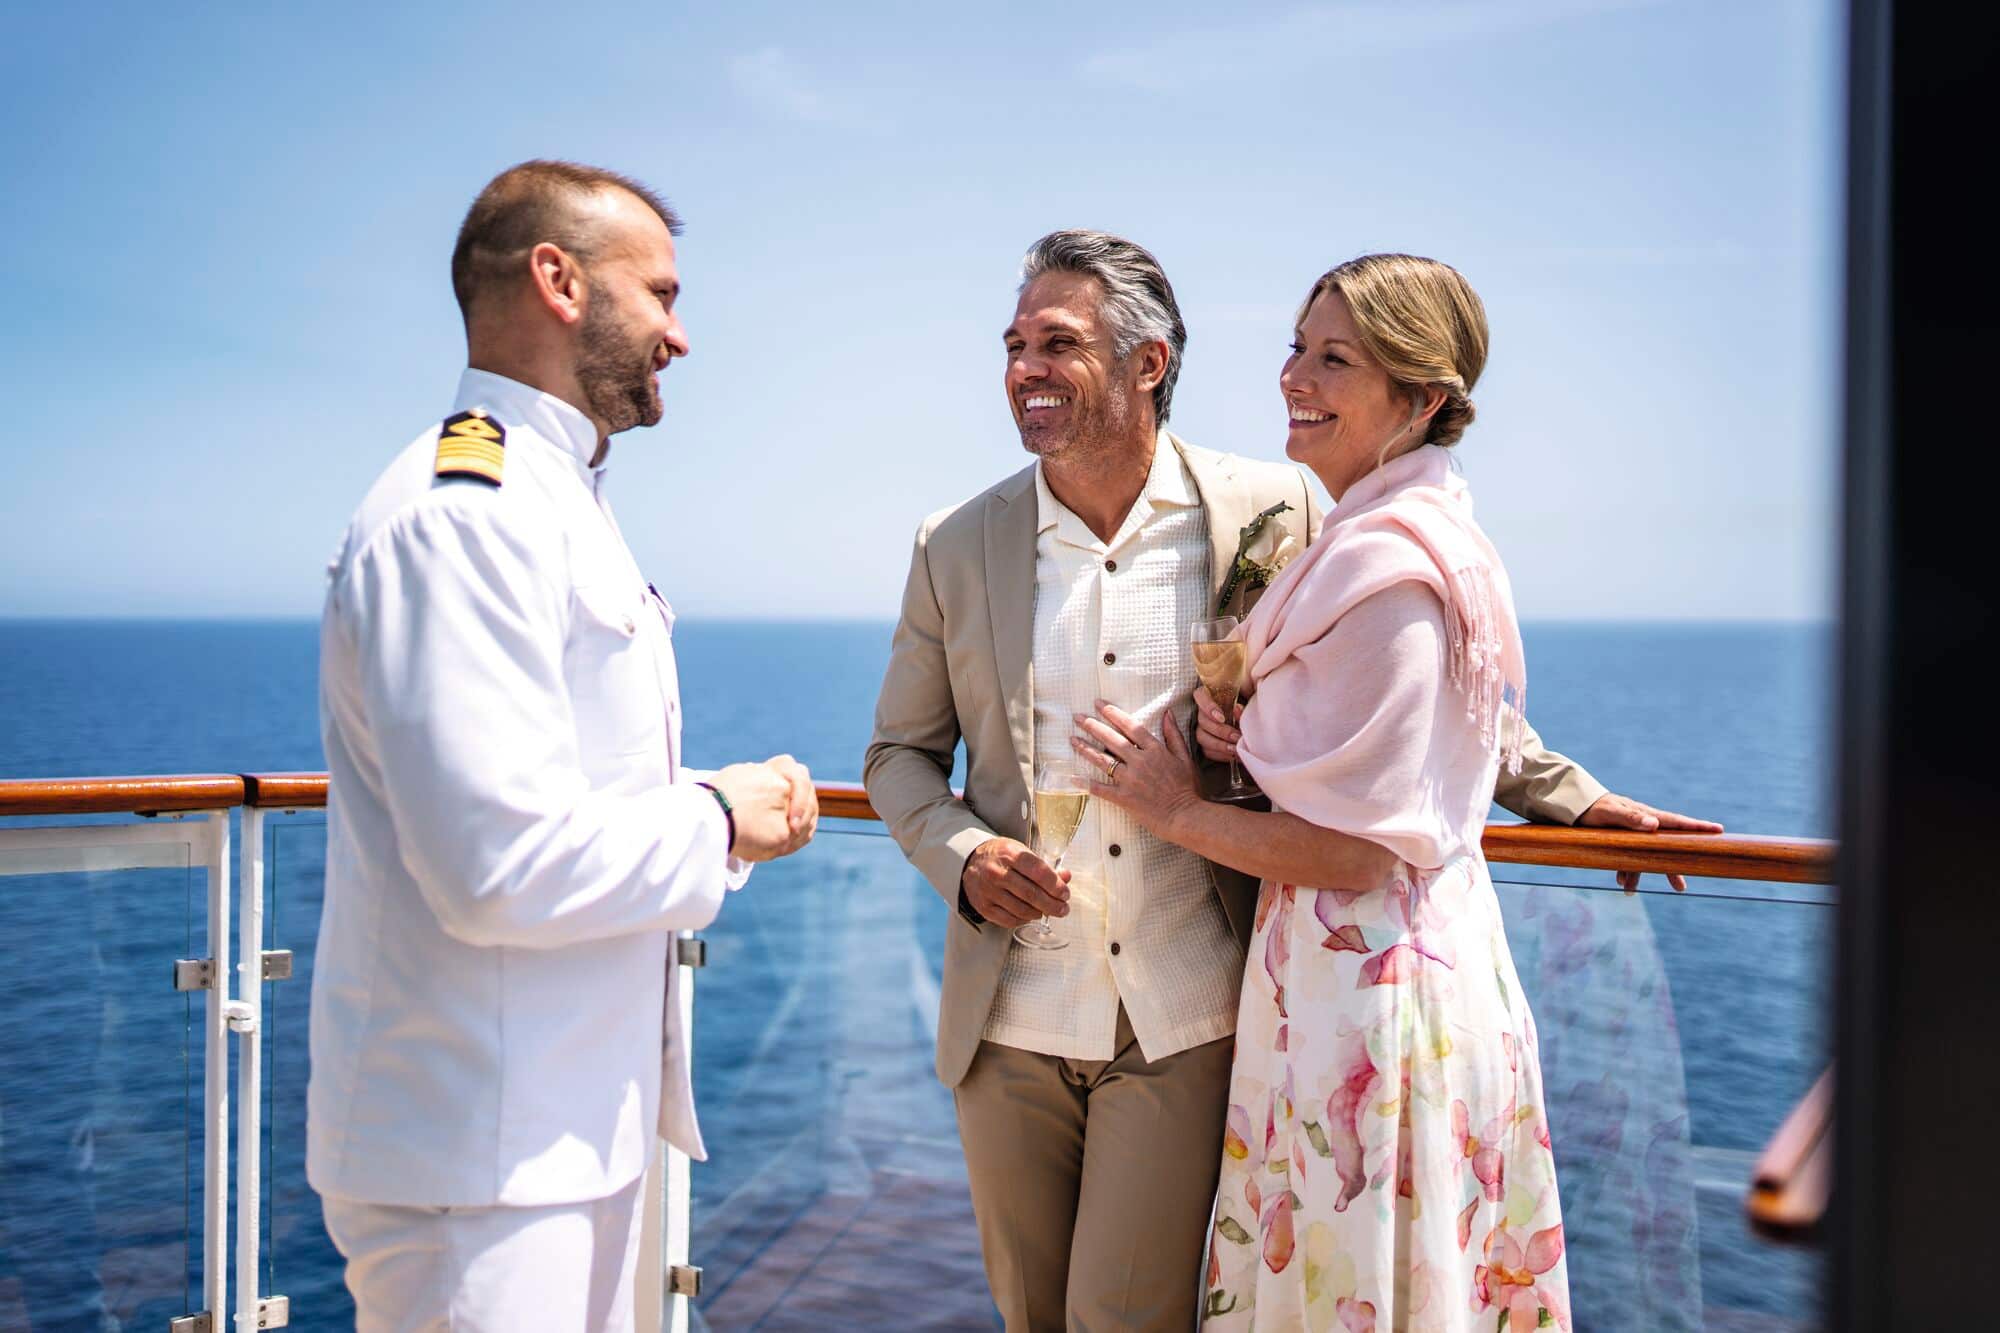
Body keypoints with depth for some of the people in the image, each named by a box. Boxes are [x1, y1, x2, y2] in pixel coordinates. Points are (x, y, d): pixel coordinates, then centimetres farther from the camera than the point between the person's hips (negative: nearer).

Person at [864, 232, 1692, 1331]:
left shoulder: (1268, 512, -4)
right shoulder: (955, 546, 1)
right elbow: (900, 753, 10)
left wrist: (1570, 798, 12)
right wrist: (963, 856, -9)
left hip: (1183, 1024, -2)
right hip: (1008, 1024, 3)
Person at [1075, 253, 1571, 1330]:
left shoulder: (1384, 567, -21)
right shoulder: (1438, 535, 9)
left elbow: (1362, 847, -22)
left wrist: (1174, 809, -9)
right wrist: (1252, 734, 2)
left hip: (1361, 986, -10)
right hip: (1439, 950, 10)